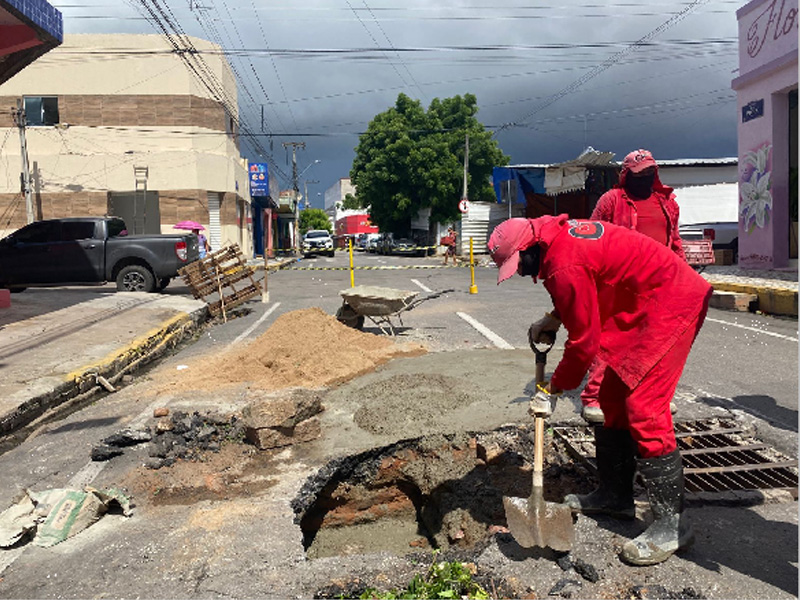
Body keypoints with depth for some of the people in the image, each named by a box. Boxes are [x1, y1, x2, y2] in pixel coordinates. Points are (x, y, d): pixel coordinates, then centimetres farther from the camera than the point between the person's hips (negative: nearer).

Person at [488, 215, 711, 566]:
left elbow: (584, 341, -19)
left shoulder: (564, 267, -25)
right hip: (645, 304, 11)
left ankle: (672, 525, -3)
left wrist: (552, 391, -7)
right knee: (613, 397, 13)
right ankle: (615, 496, 24)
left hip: (670, 305, -11)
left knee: (644, 410, -14)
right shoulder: (560, 236, 4)